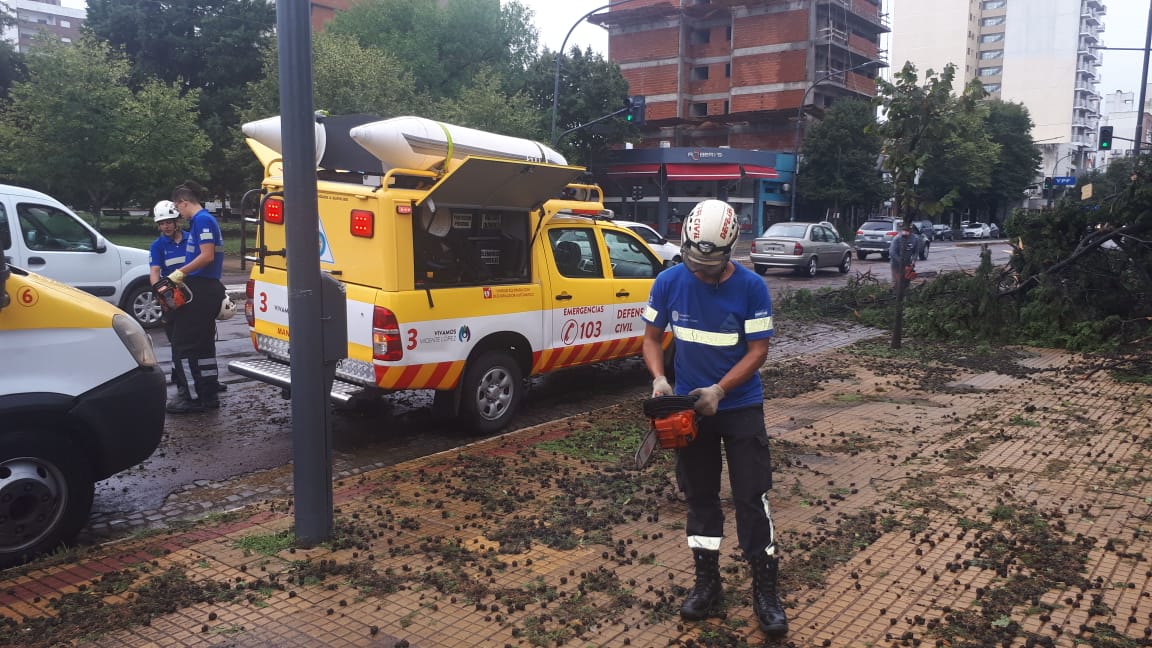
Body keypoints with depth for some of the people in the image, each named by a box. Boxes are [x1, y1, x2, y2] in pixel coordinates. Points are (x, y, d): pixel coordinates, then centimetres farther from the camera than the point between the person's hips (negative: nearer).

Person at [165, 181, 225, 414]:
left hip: (201, 290, -10)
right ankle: (209, 396, 21)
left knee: (183, 344, -5)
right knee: (203, 345, 14)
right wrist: (181, 277, 17)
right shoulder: (202, 220, 18)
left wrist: (180, 272, -15)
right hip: (209, 289, 10)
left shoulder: (202, 220, -12)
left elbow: (207, 256, -20)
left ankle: (192, 397, -1)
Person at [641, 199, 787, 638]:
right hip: (690, 406, 3)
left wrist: (719, 390, -23)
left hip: (741, 407, -2)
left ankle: (765, 590, 14)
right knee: (700, 495, 12)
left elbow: (758, 350, -13)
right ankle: (707, 581, 27)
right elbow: (652, 337, 0)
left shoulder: (751, 287, -16)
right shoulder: (668, 282, -9)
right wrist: (659, 378, -18)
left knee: (752, 497, 0)